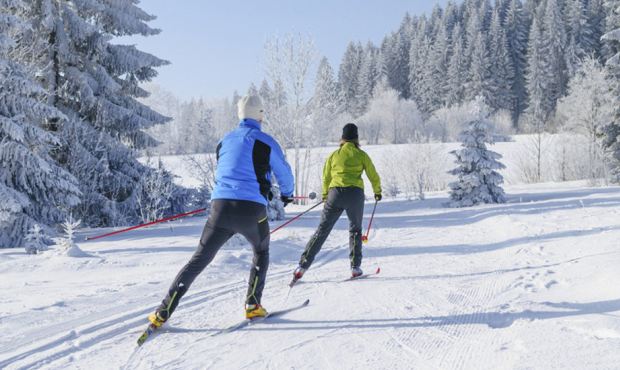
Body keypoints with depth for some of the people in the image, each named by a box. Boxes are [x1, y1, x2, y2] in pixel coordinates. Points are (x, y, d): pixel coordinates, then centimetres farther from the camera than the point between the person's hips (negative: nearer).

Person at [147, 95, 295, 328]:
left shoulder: (224, 141, 16)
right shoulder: (266, 142, 2)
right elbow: (284, 174, 15)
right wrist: (287, 194, 39)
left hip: (221, 207, 3)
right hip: (252, 211, -3)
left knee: (198, 261, 10)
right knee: (261, 253, 26)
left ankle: (163, 313, 5)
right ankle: (253, 305, 19)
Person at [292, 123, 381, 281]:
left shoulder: (334, 155, 13)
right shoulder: (361, 155, 8)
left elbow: (326, 178, 18)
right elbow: (374, 176, 13)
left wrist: (325, 195, 34)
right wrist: (377, 192, 31)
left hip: (335, 193, 1)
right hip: (355, 194, -1)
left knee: (322, 230, 4)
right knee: (355, 230, 17)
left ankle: (303, 265, -3)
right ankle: (355, 267, 9)